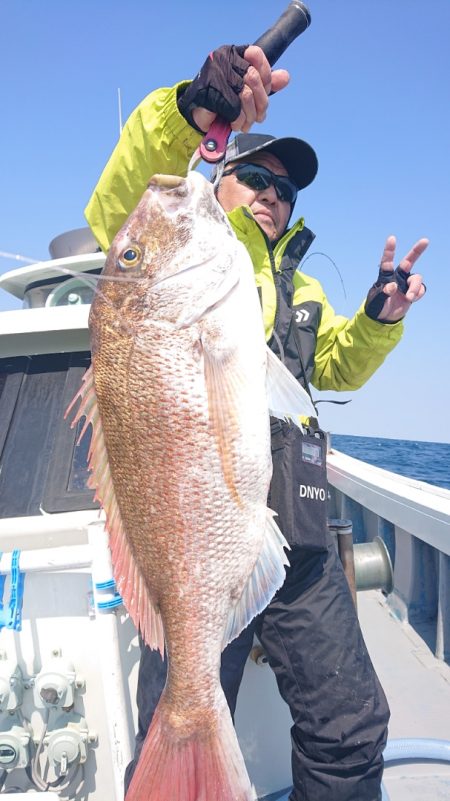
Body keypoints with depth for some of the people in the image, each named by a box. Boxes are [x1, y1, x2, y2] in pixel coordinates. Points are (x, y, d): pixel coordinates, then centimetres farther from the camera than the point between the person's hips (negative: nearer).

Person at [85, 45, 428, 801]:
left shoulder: (299, 289, 25)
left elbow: (336, 367, 32)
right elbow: (115, 210, -18)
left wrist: (378, 319, 11)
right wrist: (190, 111, -36)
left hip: (301, 547, 6)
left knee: (351, 728, 13)